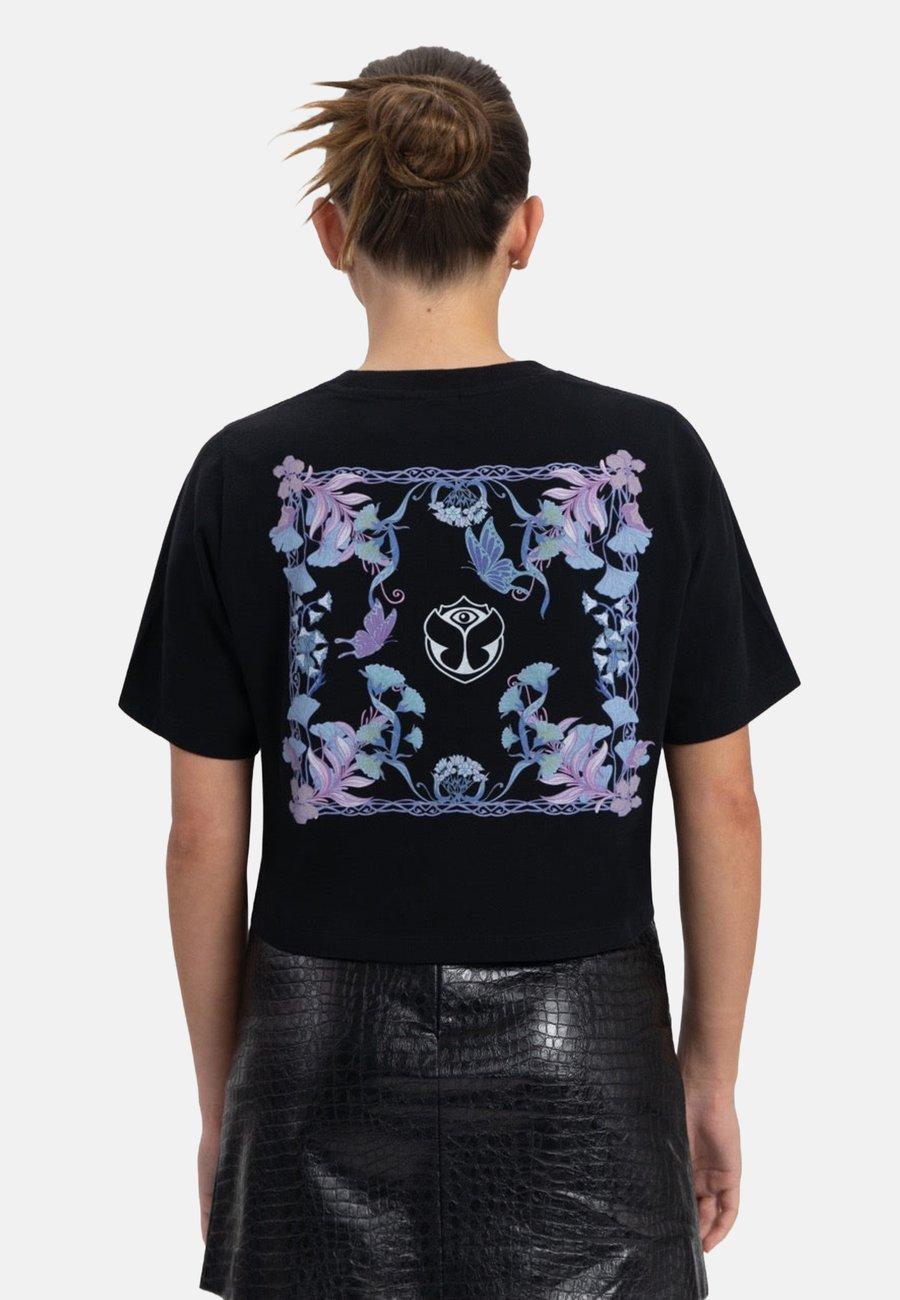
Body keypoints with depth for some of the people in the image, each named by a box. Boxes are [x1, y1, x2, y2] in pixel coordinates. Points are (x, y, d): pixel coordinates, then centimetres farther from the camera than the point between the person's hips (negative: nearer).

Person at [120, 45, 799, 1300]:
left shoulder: (249, 477, -7)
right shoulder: (651, 457, -7)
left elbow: (205, 836, -3)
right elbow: (722, 808, -3)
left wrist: (222, 1097, 10)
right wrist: (710, 1073, 9)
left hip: (331, 1057, 0)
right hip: (583, 1055, 0)